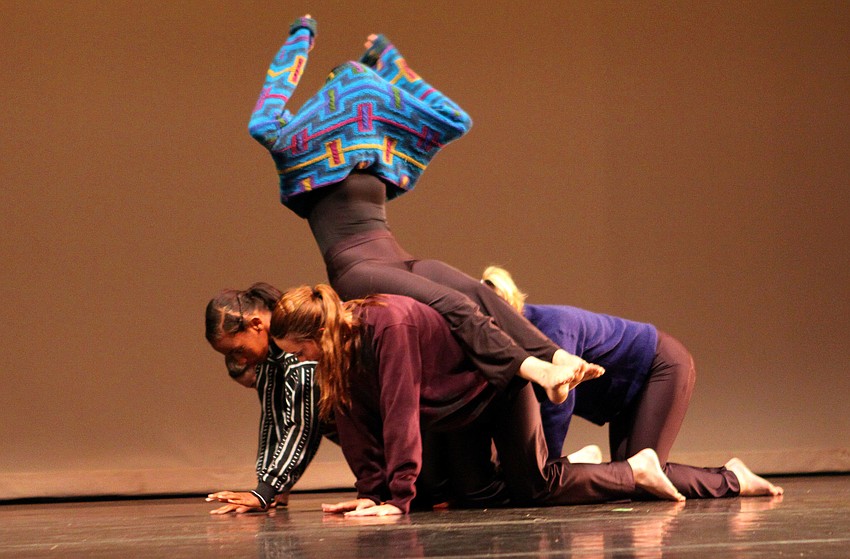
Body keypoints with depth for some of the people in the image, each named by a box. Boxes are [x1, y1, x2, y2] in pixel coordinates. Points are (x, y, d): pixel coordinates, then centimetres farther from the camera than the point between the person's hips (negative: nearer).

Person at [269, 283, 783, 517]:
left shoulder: (388, 325, -37)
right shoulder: (339, 350, -10)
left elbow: (400, 413, -40)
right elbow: (358, 424, -6)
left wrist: (398, 499, -40)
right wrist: (370, 491, -14)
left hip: (499, 382, -9)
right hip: (461, 407, 9)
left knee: (535, 489, -9)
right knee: (470, 494, 11)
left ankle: (638, 472, 9)